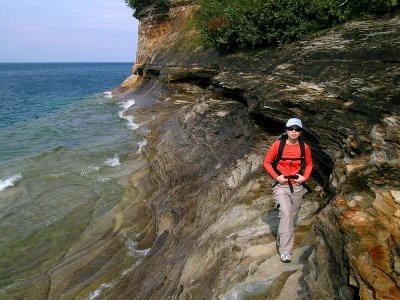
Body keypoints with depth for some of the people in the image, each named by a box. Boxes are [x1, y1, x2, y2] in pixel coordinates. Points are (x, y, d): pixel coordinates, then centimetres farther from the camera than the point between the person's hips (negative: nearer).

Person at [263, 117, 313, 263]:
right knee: (286, 213, -20)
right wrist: (276, 176, -12)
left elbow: (309, 164, 13)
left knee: (291, 217, 13)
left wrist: (305, 177, -4)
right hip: (281, 185, -3)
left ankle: (281, 241, 36)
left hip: (298, 187, 4)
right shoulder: (278, 145, -9)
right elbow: (266, 162, -2)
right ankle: (285, 250, -15)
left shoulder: (304, 147, -1)